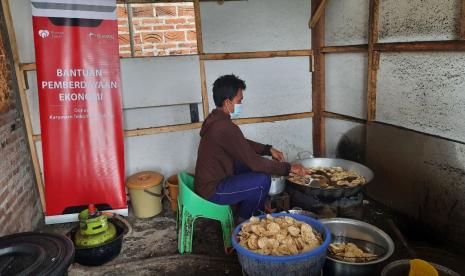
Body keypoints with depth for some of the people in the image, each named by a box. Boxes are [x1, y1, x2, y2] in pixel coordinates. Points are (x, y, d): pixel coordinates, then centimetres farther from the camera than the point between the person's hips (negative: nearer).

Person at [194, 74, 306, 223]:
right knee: (263, 181, -17)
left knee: (253, 168, 15)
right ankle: (244, 221, 7)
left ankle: (256, 212, 26)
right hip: (212, 190, -10)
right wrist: (288, 168, -15)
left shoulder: (216, 119, 4)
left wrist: (269, 149, 6)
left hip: (209, 180, 10)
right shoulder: (225, 127, -28)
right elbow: (254, 162, -24)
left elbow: (244, 143, 16)